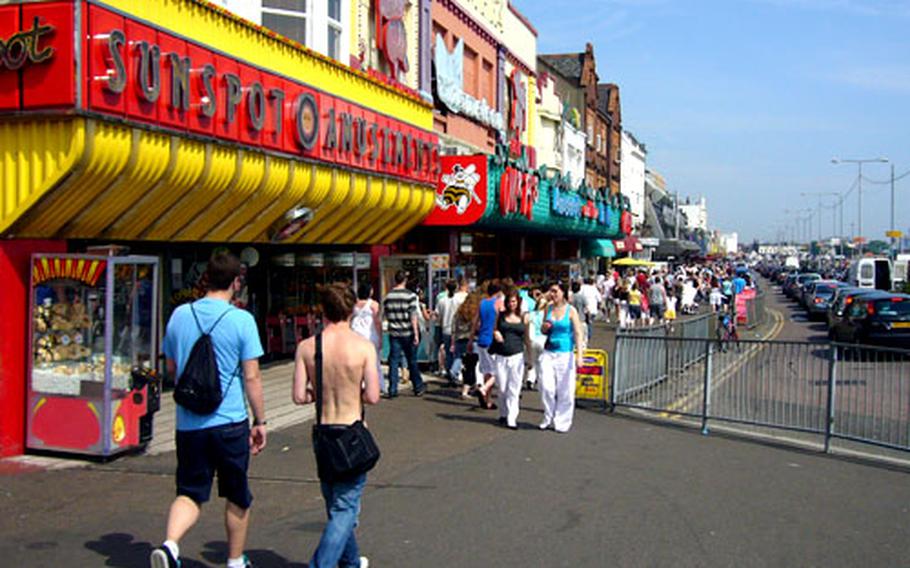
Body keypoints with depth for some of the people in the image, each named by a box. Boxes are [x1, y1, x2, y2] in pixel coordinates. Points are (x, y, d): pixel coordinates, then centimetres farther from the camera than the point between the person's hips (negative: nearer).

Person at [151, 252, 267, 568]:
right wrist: (260, 421, 0)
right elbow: (251, 377, -9)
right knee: (237, 497, 14)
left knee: (189, 493, 10)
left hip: (188, 422, 3)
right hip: (230, 421, -3)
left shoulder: (180, 315, 3)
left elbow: (170, 368, 14)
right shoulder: (241, 320, -10)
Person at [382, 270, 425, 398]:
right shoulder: (410, 296, -10)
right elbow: (413, 317, -12)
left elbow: (386, 316, 10)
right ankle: (418, 388, 19)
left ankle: (392, 390, 2)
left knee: (393, 361, 5)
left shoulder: (388, 297, 1)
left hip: (394, 333, 3)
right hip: (408, 333, -2)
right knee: (412, 361, 9)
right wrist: (416, 334, -10)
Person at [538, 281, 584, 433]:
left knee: (565, 390, 1)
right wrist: (544, 328, -5)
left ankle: (562, 422, 14)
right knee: (546, 387, -5)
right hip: (548, 353, 3)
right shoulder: (549, 309, 9)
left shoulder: (571, 311, -4)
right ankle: (549, 418, 13)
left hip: (565, 354, -3)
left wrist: (579, 355, -16)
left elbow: (578, 334, -7)